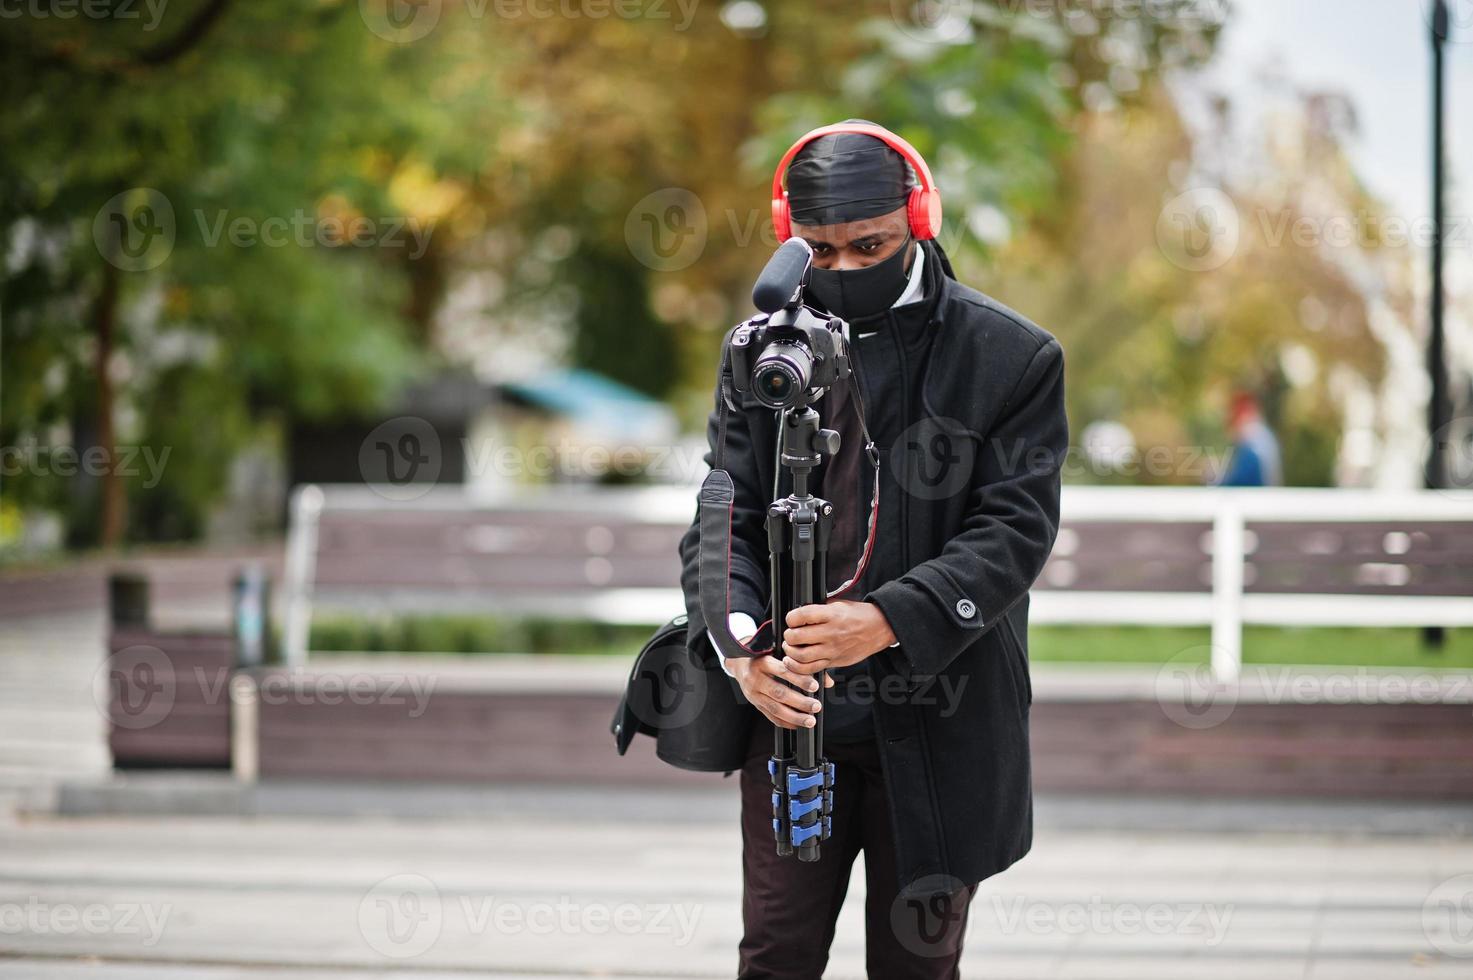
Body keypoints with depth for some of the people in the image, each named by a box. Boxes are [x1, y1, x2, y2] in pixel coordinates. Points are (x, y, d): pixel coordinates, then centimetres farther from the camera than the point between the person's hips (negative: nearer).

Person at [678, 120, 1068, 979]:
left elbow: (1015, 529, -10)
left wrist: (887, 620, -25)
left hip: (937, 728, -2)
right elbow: (724, 516, 3)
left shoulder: (1012, 359, -4)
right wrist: (738, 641, -17)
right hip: (793, 712, 2)